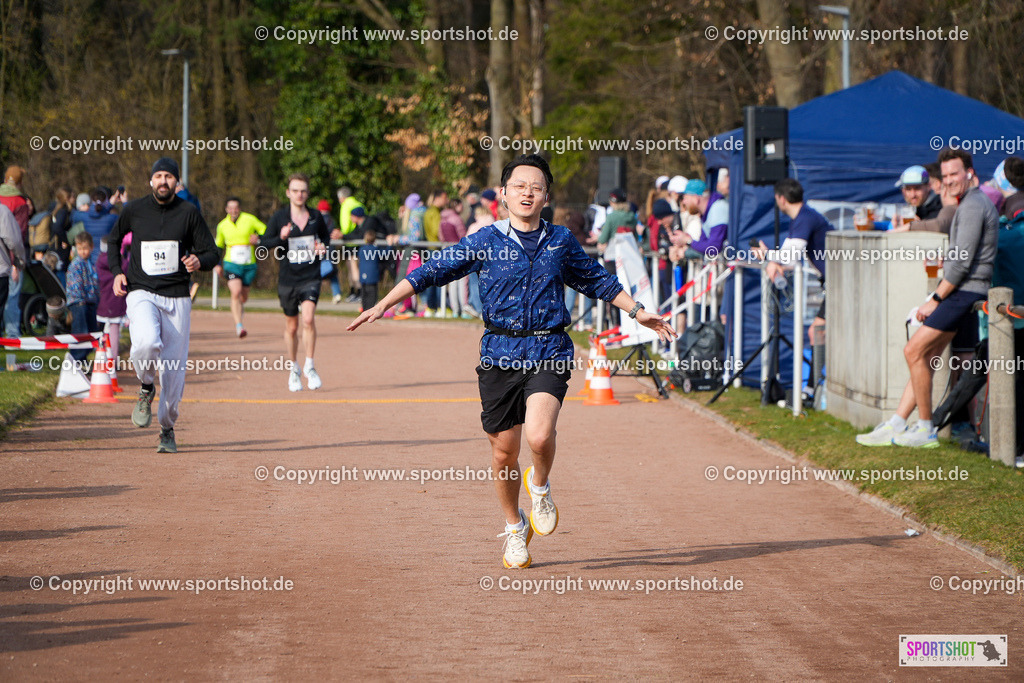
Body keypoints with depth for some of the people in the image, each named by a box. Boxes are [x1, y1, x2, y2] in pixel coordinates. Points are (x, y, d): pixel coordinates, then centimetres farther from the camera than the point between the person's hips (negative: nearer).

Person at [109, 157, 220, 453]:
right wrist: (116, 272, 3)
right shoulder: (133, 210, 4)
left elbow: (212, 253, 3)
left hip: (177, 298, 1)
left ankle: (167, 429, 22)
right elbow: (112, 241, 20)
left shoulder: (188, 213, 1)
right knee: (147, 342, -31)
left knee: (174, 370, 0)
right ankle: (146, 388, 1)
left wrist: (199, 261, -20)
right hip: (141, 293, -1)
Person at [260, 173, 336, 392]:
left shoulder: (316, 216, 5)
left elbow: (325, 236, 20)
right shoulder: (279, 217, -1)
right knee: (291, 326, 9)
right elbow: (264, 243, -3)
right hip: (288, 278, 0)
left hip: (311, 277, 0)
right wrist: (281, 237, -22)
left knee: (308, 319, -20)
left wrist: (323, 246, -2)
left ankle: (309, 366, -8)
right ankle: (293, 370, 26)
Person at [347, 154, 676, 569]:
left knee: (539, 435, -24)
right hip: (500, 355, 0)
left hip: (549, 352, 0)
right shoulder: (485, 242, 1)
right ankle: (514, 528, 29)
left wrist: (638, 313, 26)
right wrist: (383, 305, -7)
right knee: (504, 451, 6)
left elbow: (597, 281, 24)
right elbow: (432, 271, 0)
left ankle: (540, 486, 9)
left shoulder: (560, 242, 8)